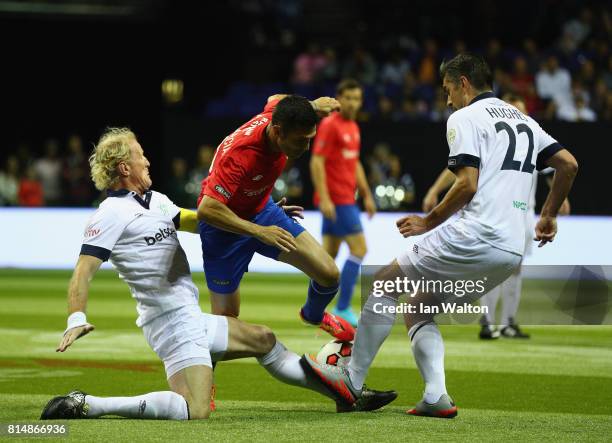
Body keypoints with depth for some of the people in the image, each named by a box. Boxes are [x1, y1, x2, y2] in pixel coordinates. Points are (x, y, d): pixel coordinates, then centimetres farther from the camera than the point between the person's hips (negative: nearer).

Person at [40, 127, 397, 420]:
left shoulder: (155, 200, 16)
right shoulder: (112, 213, -12)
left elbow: (201, 220, 28)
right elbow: (84, 272, -17)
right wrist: (77, 319, -33)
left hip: (193, 318, 10)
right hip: (173, 324, -10)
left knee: (264, 340, 23)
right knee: (195, 412, -23)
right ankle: (85, 405, -21)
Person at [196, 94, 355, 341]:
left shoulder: (274, 117, -16)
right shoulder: (240, 154, -38)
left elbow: (275, 100, 12)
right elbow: (207, 210, -41)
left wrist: (312, 106, -3)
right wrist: (259, 232, -41)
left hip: (262, 211, 7)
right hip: (225, 225, -6)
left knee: (329, 274, -3)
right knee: (226, 320, -3)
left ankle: (314, 315, 31)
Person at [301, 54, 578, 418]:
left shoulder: (465, 118, -2)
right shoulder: (524, 120, 21)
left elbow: (467, 185, -13)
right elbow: (569, 164, 16)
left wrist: (429, 222, -1)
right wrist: (548, 216, 27)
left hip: (475, 236, -8)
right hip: (513, 251, 8)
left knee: (386, 282, 7)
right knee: (418, 310, 18)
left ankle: (352, 380, 6)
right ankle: (436, 397, 0)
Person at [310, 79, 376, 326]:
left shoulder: (353, 127, 16)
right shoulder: (330, 125, -11)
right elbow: (316, 162, -16)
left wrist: (367, 195, 22)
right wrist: (324, 199, -22)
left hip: (346, 199, 9)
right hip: (335, 200, -9)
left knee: (329, 254, 9)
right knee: (359, 249, -11)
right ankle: (343, 308, -9)